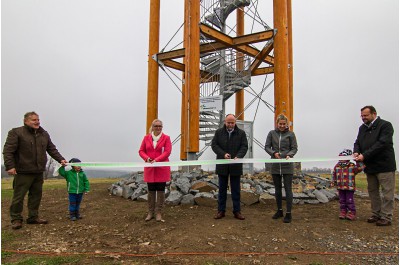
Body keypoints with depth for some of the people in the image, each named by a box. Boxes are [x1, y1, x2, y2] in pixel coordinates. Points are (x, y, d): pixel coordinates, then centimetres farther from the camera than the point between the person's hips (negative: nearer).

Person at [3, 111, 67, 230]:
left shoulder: (44, 134, 14)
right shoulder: (16, 133, -6)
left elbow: (52, 149, 16)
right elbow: (8, 151, -10)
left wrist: (60, 159, 4)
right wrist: (10, 166, -19)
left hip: (39, 172, 6)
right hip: (23, 172, -6)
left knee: (36, 195, 11)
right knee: (19, 196, 1)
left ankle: (33, 217, 23)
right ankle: (16, 219, 13)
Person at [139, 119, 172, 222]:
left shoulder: (166, 138, -1)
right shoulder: (146, 138, 7)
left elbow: (167, 152, -9)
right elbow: (141, 151, 7)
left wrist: (156, 160, -19)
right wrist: (147, 158, -13)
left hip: (162, 168, -2)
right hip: (150, 169, 2)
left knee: (160, 190, 2)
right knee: (151, 190, 7)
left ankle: (158, 213, 11)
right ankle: (150, 212, 18)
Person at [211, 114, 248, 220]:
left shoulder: (241, 133, 3)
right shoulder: (219, 132, 4)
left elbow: (244, 147, -3)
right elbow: (214, 145, -2)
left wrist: (238, 156, -21)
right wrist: (223, 154, -17)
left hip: (235, 166, 0)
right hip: (222, 165, 1)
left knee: (236, 190, 7)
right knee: (222, 189, 9)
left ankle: (237, 211, 17)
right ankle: (221, 211, 18)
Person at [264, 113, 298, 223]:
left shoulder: (290, 134, 1)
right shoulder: (272, 133, 5)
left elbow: (294, 148, 1)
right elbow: (267, 147, 5)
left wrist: (289, 155, -18)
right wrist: (274, 153, -13)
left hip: (287, 166, -2)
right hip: (275, 166, 3)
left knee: (288, 189, -1)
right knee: (277, 189, 13)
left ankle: (288, 213, 6)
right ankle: (279, 211, 26)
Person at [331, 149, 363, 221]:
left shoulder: (352, 166, -7)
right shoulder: (337, 166, 4)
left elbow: (359, 169, -21)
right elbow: (334, 174, 13)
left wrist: (358, 162, -30)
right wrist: (333, 181, 10)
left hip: (349, 187, -4)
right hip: (340, 187, 4)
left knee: (350, 200, 1)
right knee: (342, 200, 11)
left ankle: (351, 213, 12)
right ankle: (343, 211, 21)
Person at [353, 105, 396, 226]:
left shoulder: (385, 125, -9)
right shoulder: (362, 128, 14)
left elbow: (382, 144, -20)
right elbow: (357, 143, 12)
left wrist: (365, 155, -24)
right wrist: (356, 152, -12)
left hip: (384, 166, -7)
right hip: (370, 166, 7)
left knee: (387, 193, -1)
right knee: (372, 191, 13)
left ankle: (386, 217, 5)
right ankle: (376, 214, 23)